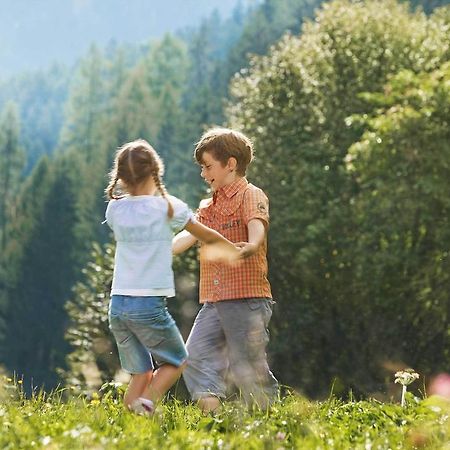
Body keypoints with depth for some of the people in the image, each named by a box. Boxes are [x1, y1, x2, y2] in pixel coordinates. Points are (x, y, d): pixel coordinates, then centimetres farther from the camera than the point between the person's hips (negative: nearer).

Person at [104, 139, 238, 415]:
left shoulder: (115, 209, 5)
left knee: (141, 374, 13)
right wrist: (235, 250, 25)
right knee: (176, 362, 13)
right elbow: (207, 237, 10)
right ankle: (147, 401, -10)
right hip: (149, 304, -4)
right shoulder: (168, 207, -3)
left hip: (118, 304, 4)